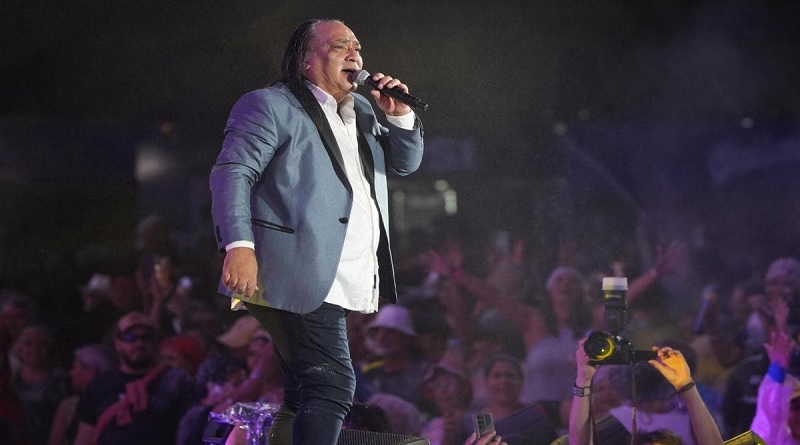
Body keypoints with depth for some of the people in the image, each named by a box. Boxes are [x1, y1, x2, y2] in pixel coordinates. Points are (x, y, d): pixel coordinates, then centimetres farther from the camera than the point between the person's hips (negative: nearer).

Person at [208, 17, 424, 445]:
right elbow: (233, 173, -11)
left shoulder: (361, 111, 22)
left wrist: (401, 117, 7)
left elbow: (405, 163, 28)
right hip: (302, 277, -9)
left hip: (342, 282, 9)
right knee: (333, 387, -18)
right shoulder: (270, 105, -2)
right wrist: (238, 245, -25)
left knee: (306, 396, 11)